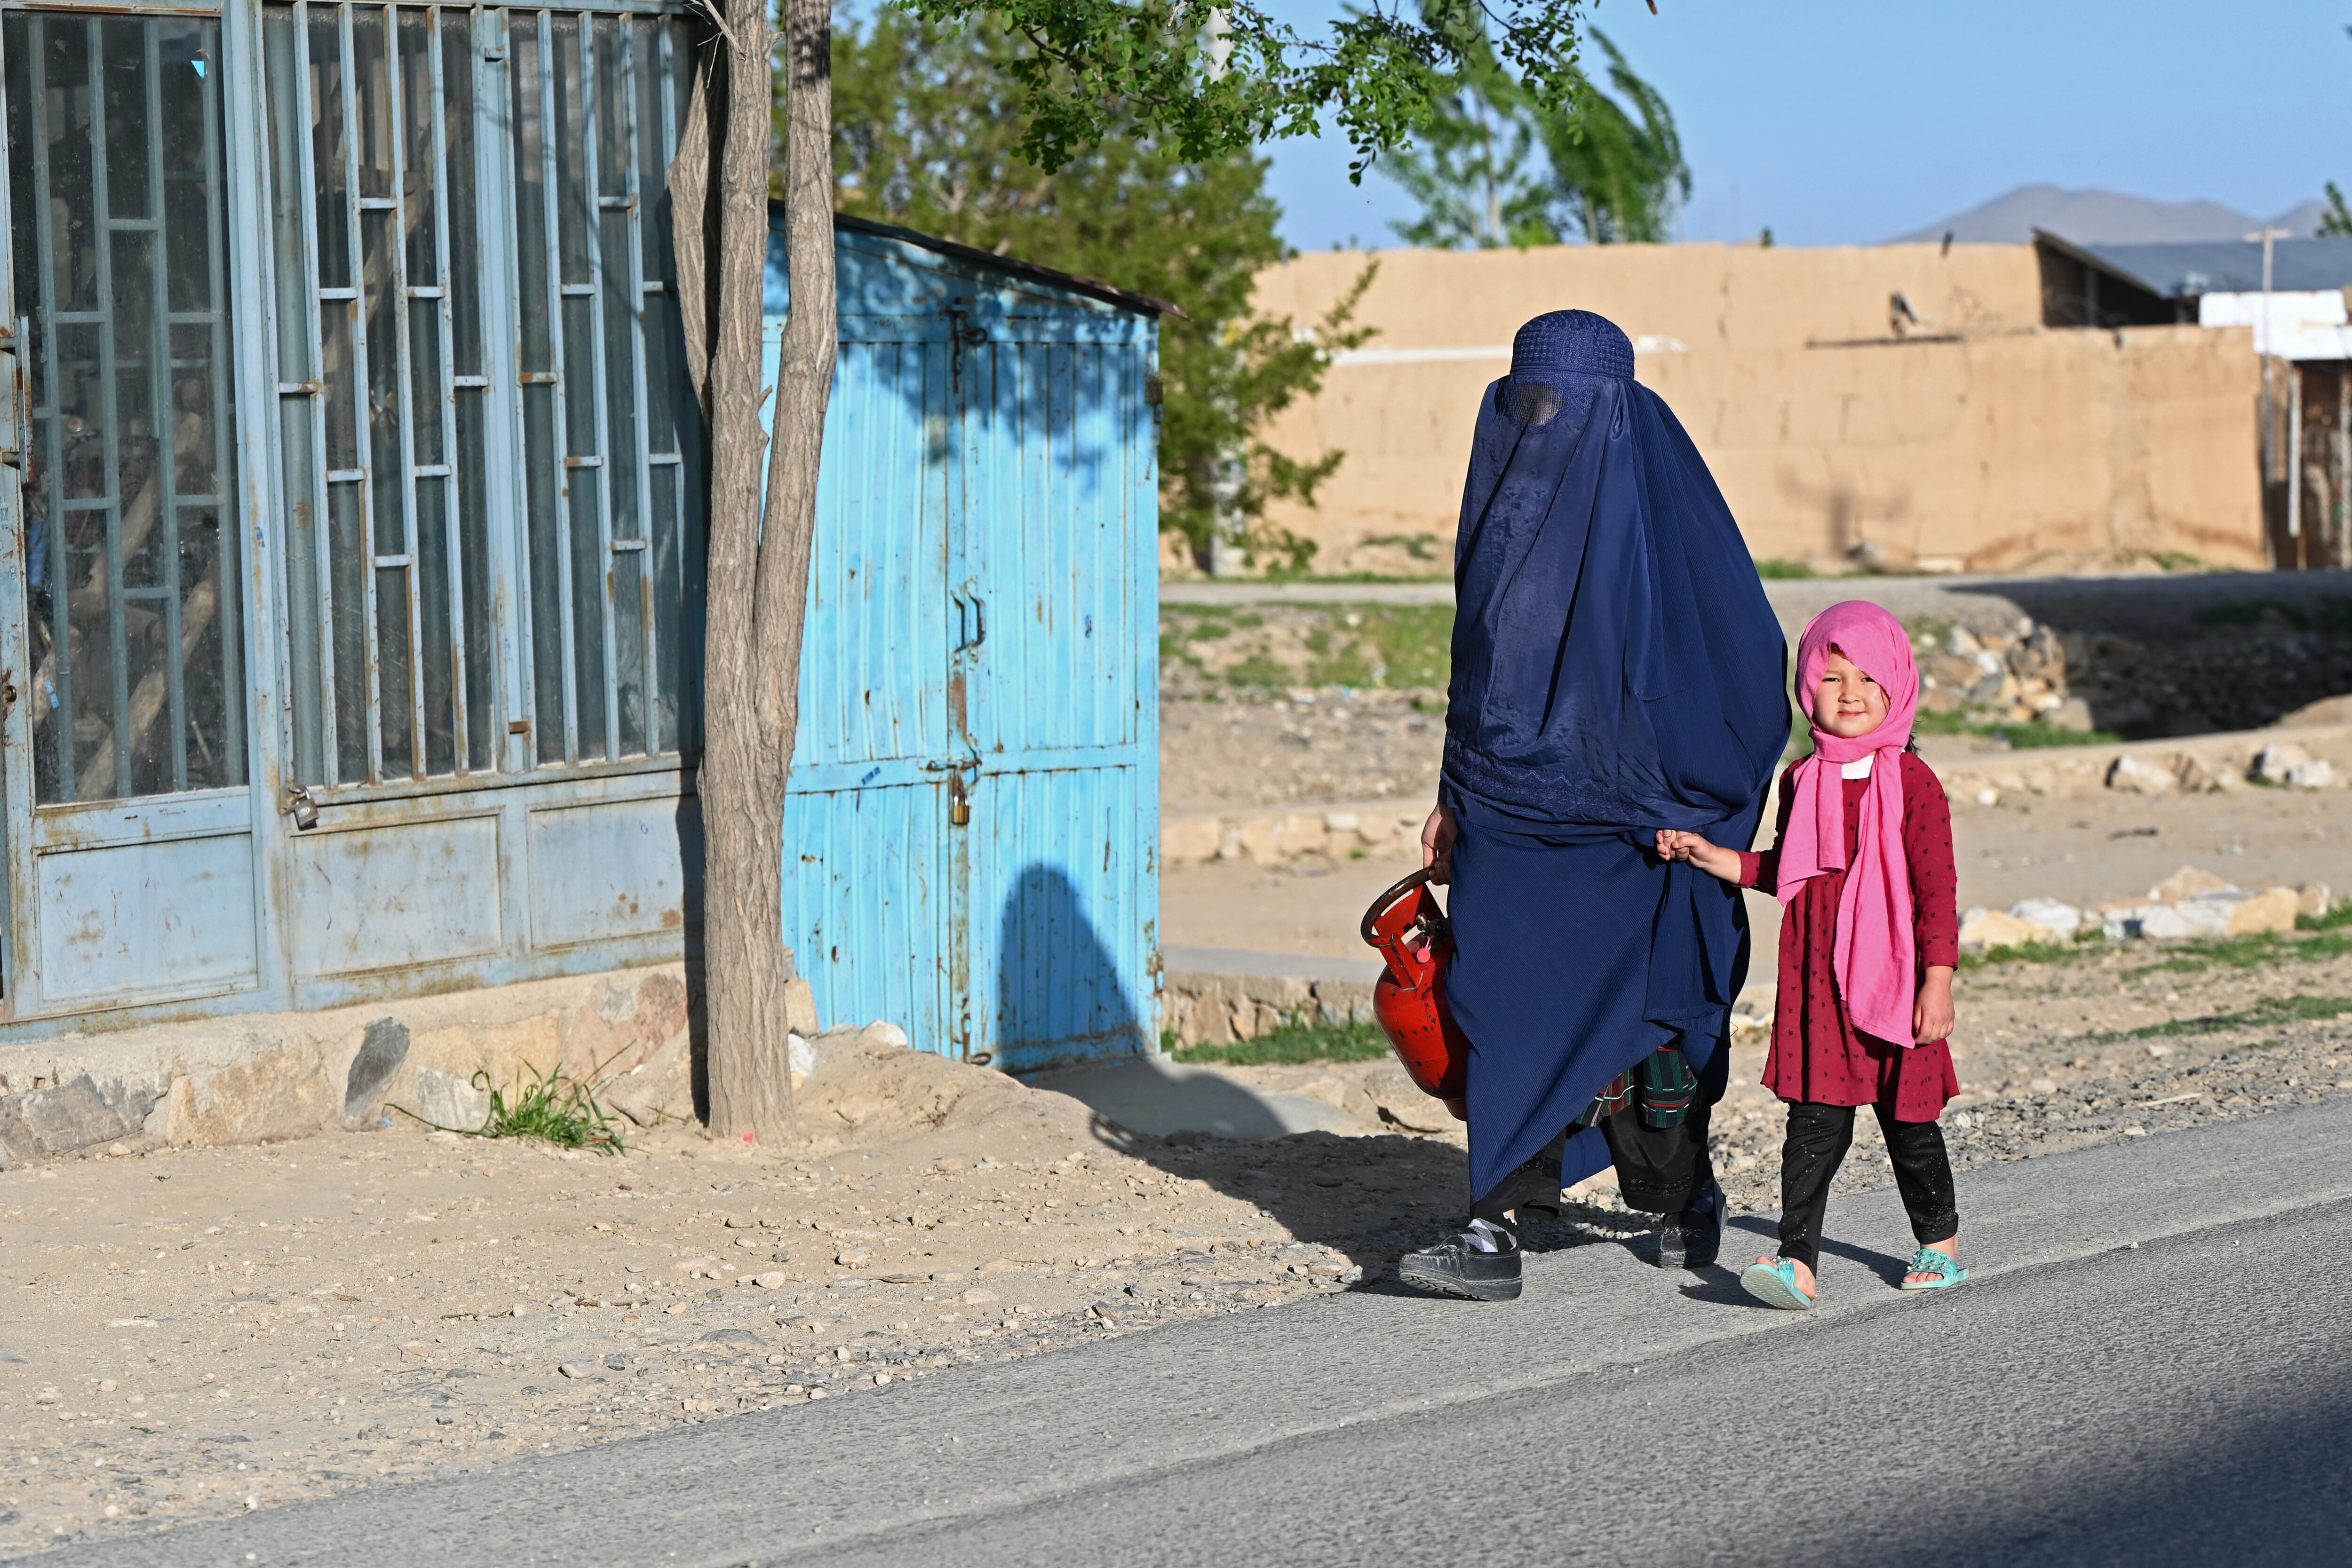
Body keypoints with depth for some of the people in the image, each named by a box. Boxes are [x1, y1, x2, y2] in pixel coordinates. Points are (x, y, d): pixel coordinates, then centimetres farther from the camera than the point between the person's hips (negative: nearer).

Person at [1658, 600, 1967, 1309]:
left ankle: (1940, 1244, 31)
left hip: (1893, 977, -3)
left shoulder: (1912, 783, -6)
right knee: (1815, 1120, -4)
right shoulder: (1802, 781, 8)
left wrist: (1937, 979, -12)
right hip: (1816, 978, 3)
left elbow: (1937, 887, -7)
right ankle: (1798, 1262, -10)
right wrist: (1715, 859, 8)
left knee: (1906, 1118, 10)